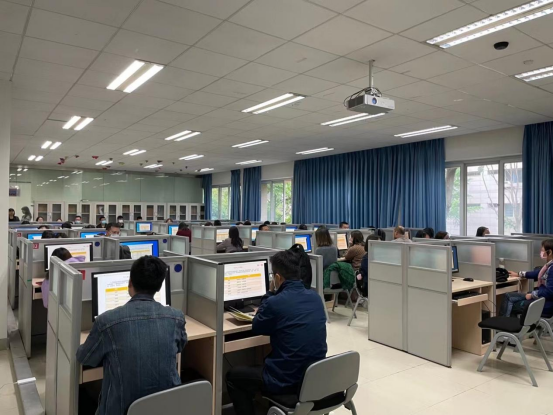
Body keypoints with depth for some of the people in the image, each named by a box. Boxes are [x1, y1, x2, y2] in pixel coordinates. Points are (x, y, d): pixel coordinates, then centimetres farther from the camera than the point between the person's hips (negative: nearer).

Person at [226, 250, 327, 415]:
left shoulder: (275, 302, -21)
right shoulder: (315, 297, 0)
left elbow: (256, 329, 0)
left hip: (287, 381, -7)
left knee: (232, 376, 15)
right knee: (266, 362, 35)